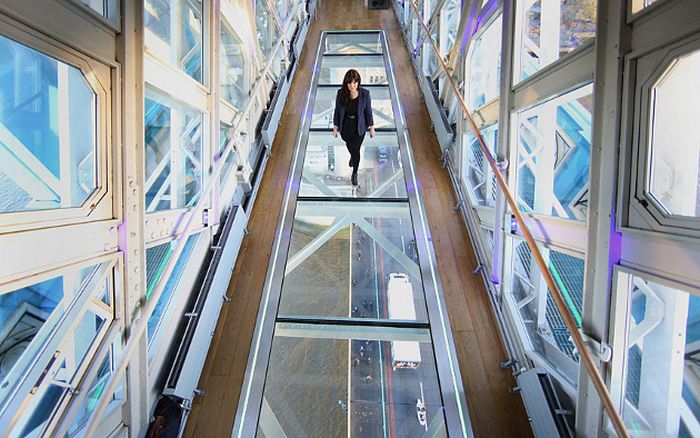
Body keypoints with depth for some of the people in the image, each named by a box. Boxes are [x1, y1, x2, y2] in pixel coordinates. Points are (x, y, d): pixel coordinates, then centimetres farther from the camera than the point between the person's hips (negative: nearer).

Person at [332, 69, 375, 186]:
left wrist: (371, 127, -2)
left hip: (359, 127, -2)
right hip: (345, 127, 2)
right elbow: (337, 111, -5)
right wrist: (335, 127, -1)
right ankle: (352, 156, 64)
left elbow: (368, 111, -8)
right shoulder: (341, 93, -16)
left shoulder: (365, 93, -19)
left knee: (356, 150, 10)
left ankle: (355, 173, 35)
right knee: (349, 145, 26)